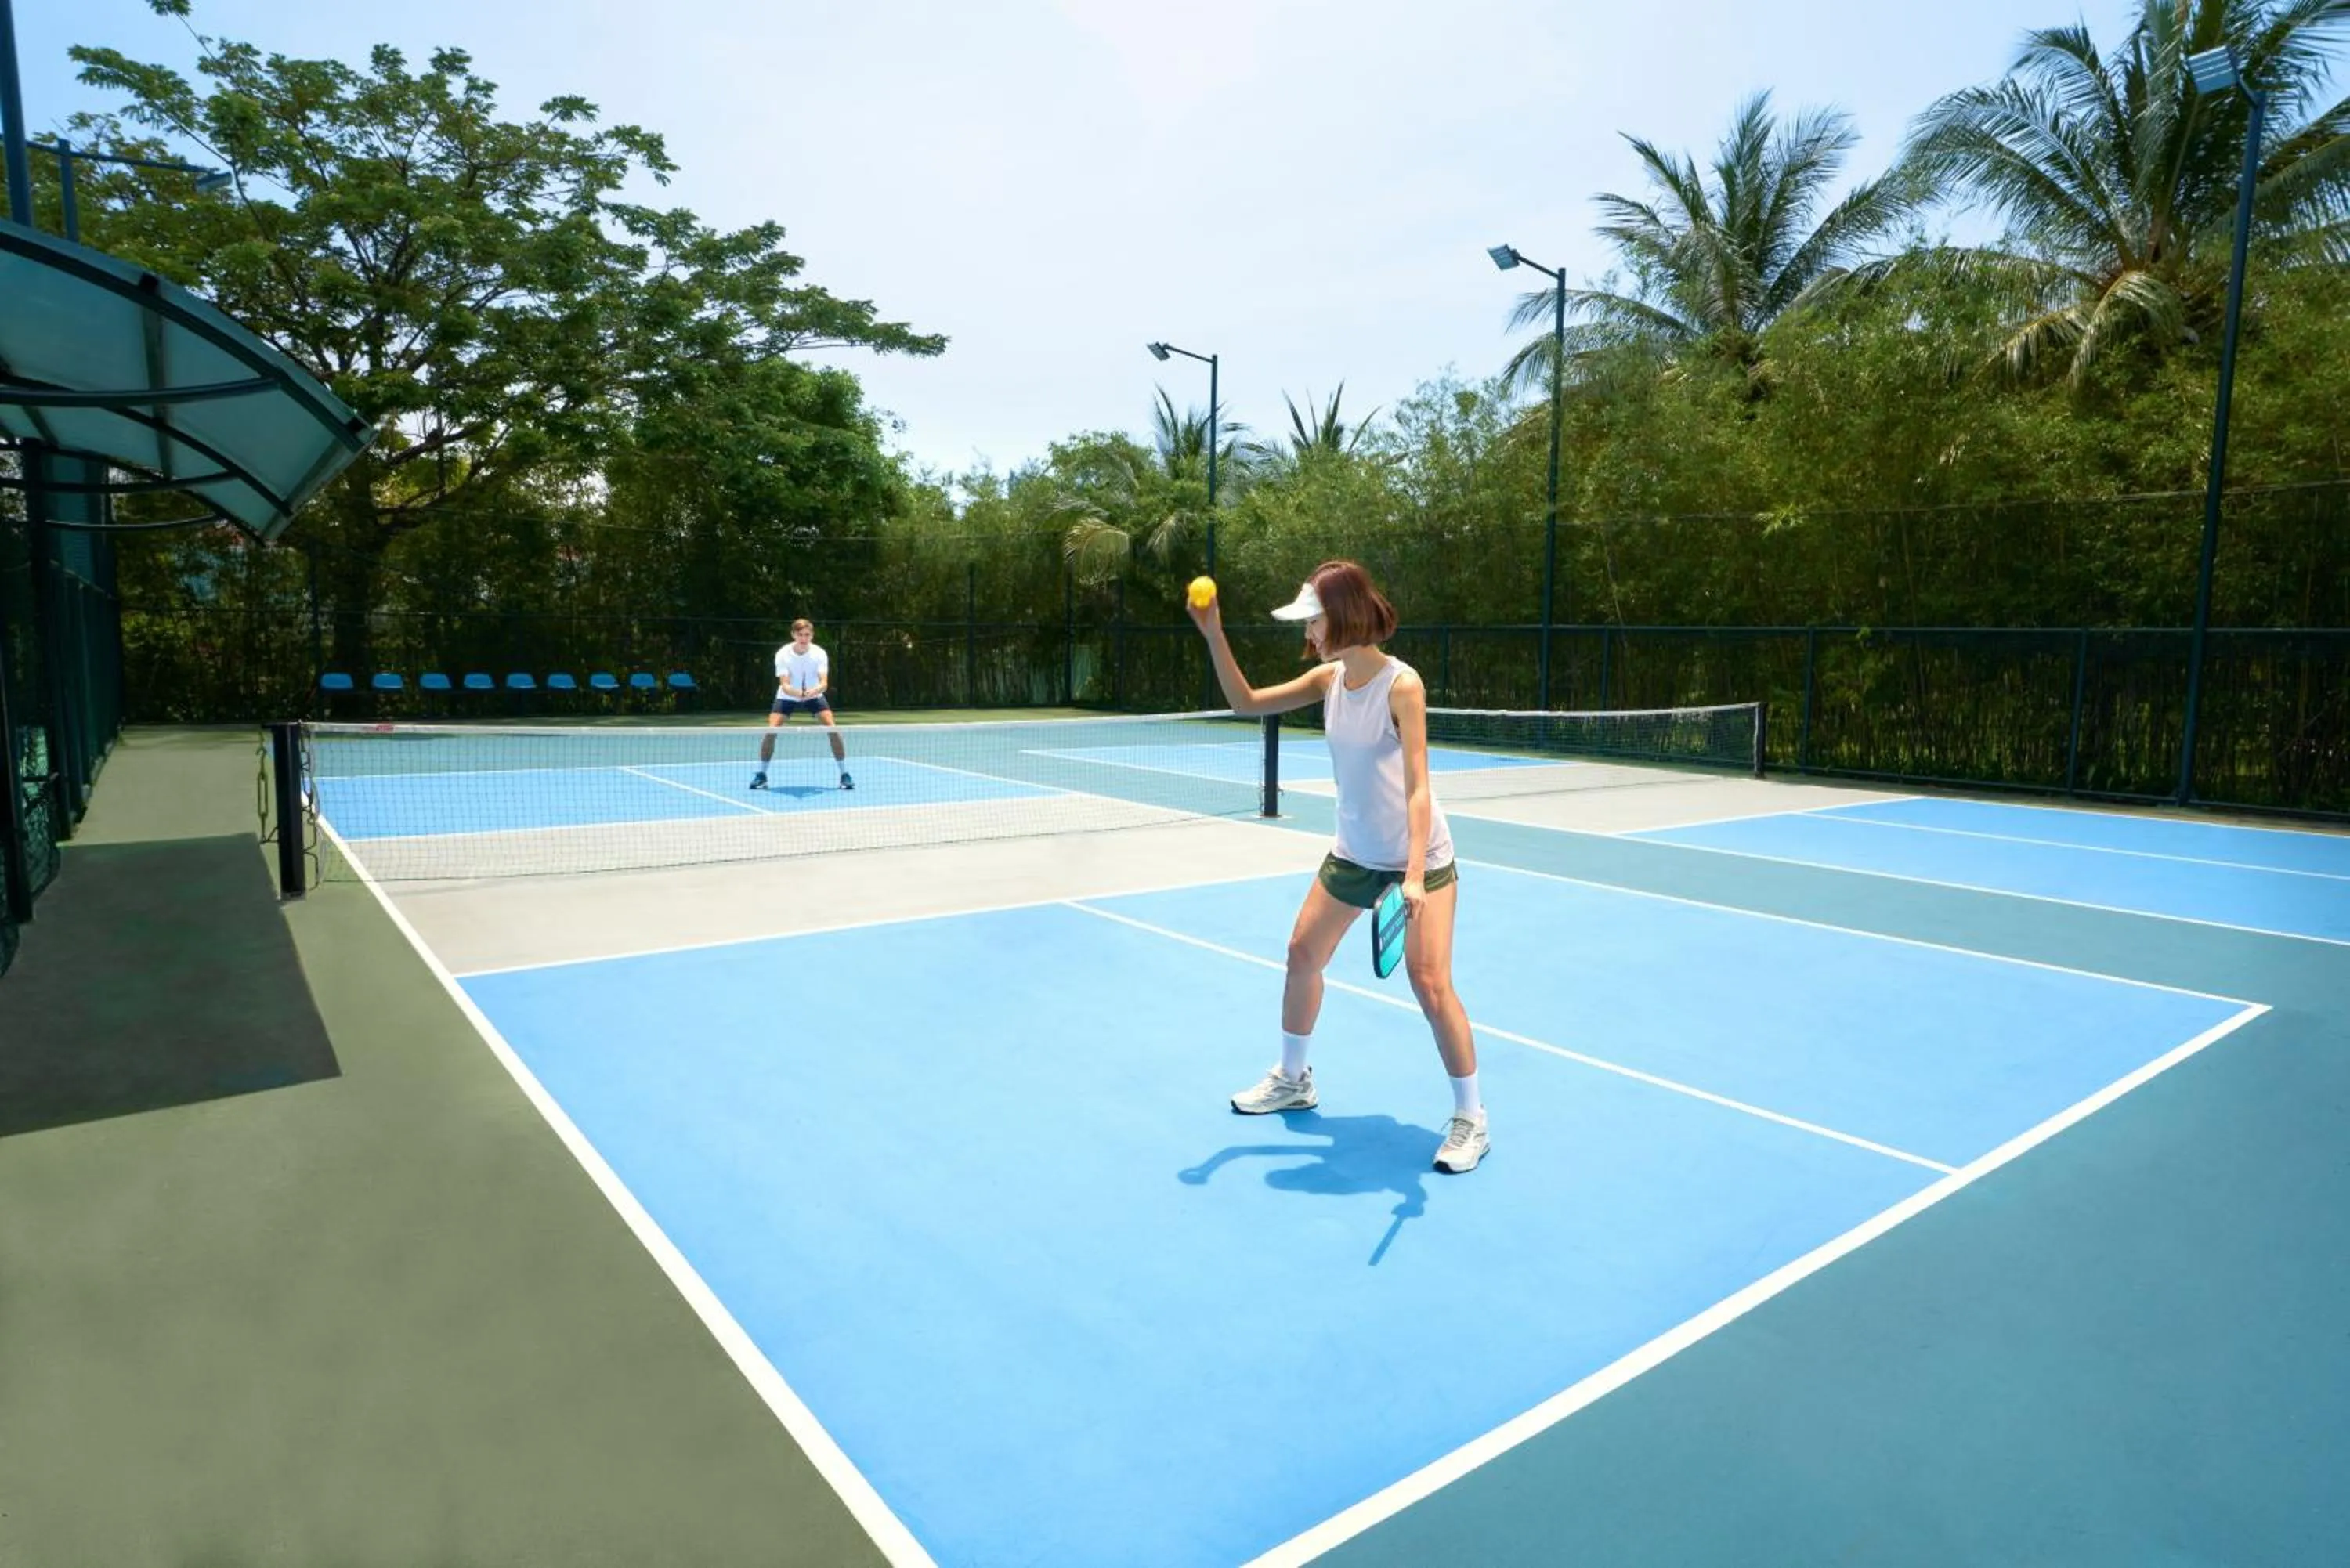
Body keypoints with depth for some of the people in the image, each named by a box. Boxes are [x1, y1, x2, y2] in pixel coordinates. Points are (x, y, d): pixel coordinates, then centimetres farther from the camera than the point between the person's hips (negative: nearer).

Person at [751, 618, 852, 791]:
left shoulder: (819, 654, -21)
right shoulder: (783, 654, -22)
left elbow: (824, 683, -29)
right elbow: (784, 685, -29)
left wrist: (813, 691, -52)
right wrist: (799, 693, -51)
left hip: (814, 695, 0)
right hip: (787, 697, 0)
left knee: (833, 728, -18)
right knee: (771, 730, -17)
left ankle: (845, 774, -6)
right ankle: (761, 774, 1)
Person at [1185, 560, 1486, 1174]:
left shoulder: (1401, 684, -23)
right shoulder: (1329, 678, -4)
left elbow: (1418, 788, -27)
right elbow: (1246, 702, 3)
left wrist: (1414, 874, -35)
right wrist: (1214, 635, -9)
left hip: (1420, 857, -7)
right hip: (1353, 853, 7)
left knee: (1431, 985, -12)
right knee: (1302, 955, 13)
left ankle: (1470, 1119, 7)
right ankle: (1293, 1078, 34)